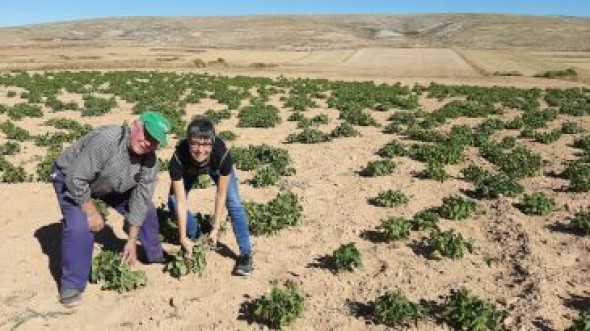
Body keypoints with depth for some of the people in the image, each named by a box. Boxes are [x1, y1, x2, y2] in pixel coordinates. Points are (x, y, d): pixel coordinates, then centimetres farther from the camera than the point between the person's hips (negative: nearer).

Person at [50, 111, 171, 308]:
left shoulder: (150, 160, -21)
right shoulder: (106, 140, -41)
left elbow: (140, 199, -17)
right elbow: (76, 180, -35)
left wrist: (132, 240, -16)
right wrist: (92, 213, -26)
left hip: (111, 184, 6)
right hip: (71, 178, -6)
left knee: (146, 210, 3)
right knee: (80, 227, -25)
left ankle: (156, 256, 27)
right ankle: (71, 286, -5)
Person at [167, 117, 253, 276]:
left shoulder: (222, 154, -42)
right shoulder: (178, 159, -41)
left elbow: (221, 195, -30)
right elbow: (181, 201, -36)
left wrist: (215, 228, -29)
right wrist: (183, 237, -34)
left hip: (216, 167, -1)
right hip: (189, 169, 1)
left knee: (234, 203, -15)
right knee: (173, 202, -10)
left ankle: (246, 253, -4)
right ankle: (195, 237, 16)